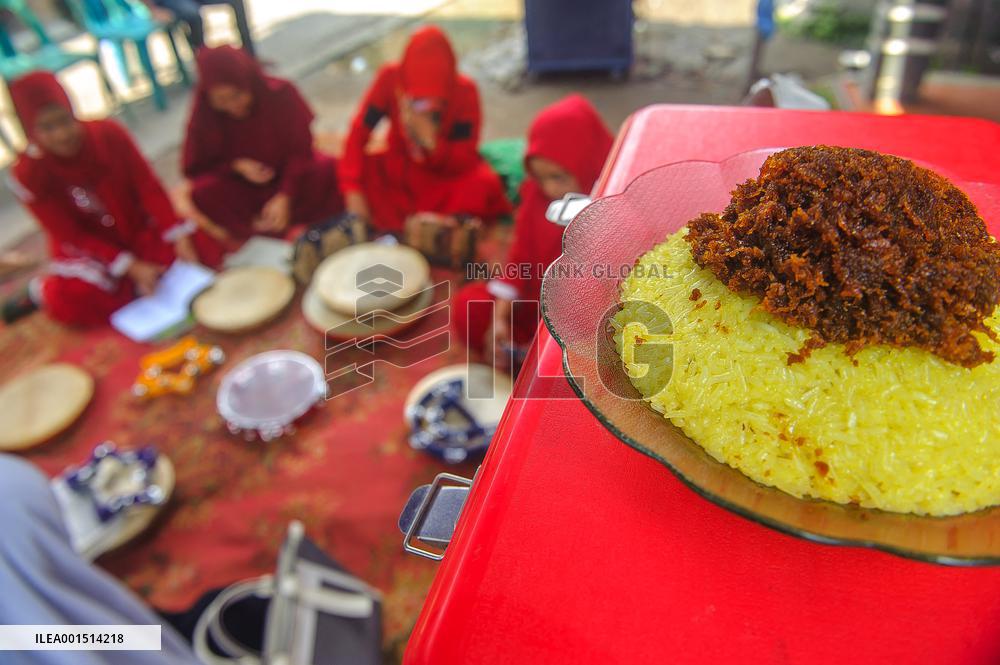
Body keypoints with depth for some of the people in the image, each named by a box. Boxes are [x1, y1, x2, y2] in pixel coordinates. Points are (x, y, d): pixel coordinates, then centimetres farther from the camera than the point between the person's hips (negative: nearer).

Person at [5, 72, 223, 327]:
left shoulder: (109, 133, -15)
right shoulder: (28, 175, -19)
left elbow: (148, 186, -14)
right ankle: (46, 290, 8)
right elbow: (71, 236, -17)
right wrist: (132, 267, -28)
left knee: (205, 246, -19)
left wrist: (179, 237, -26)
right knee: (69, 302, -28)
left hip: (139, 227, 2)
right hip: (87, 246, -2)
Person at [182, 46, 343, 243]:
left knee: (335, 172, -30)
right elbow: (194, 169, -5)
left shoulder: (281, 94, -18)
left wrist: (284, 197, -30)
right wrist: (236, 166, -24)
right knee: (204, 193, -29)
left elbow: (300, 150, -16)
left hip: (291, 178, 0)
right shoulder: (204, 116, -14)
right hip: (244, 191, 1)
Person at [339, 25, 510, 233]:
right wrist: (354, 190, -32)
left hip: (446, 176, -1)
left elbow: (466, 160, -21)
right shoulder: (391, 78, -19)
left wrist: (430, 140, -40)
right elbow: (359, 131, -20)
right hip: (397, 169, 1)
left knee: (483, 184, -33)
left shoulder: (465, 91, -21)